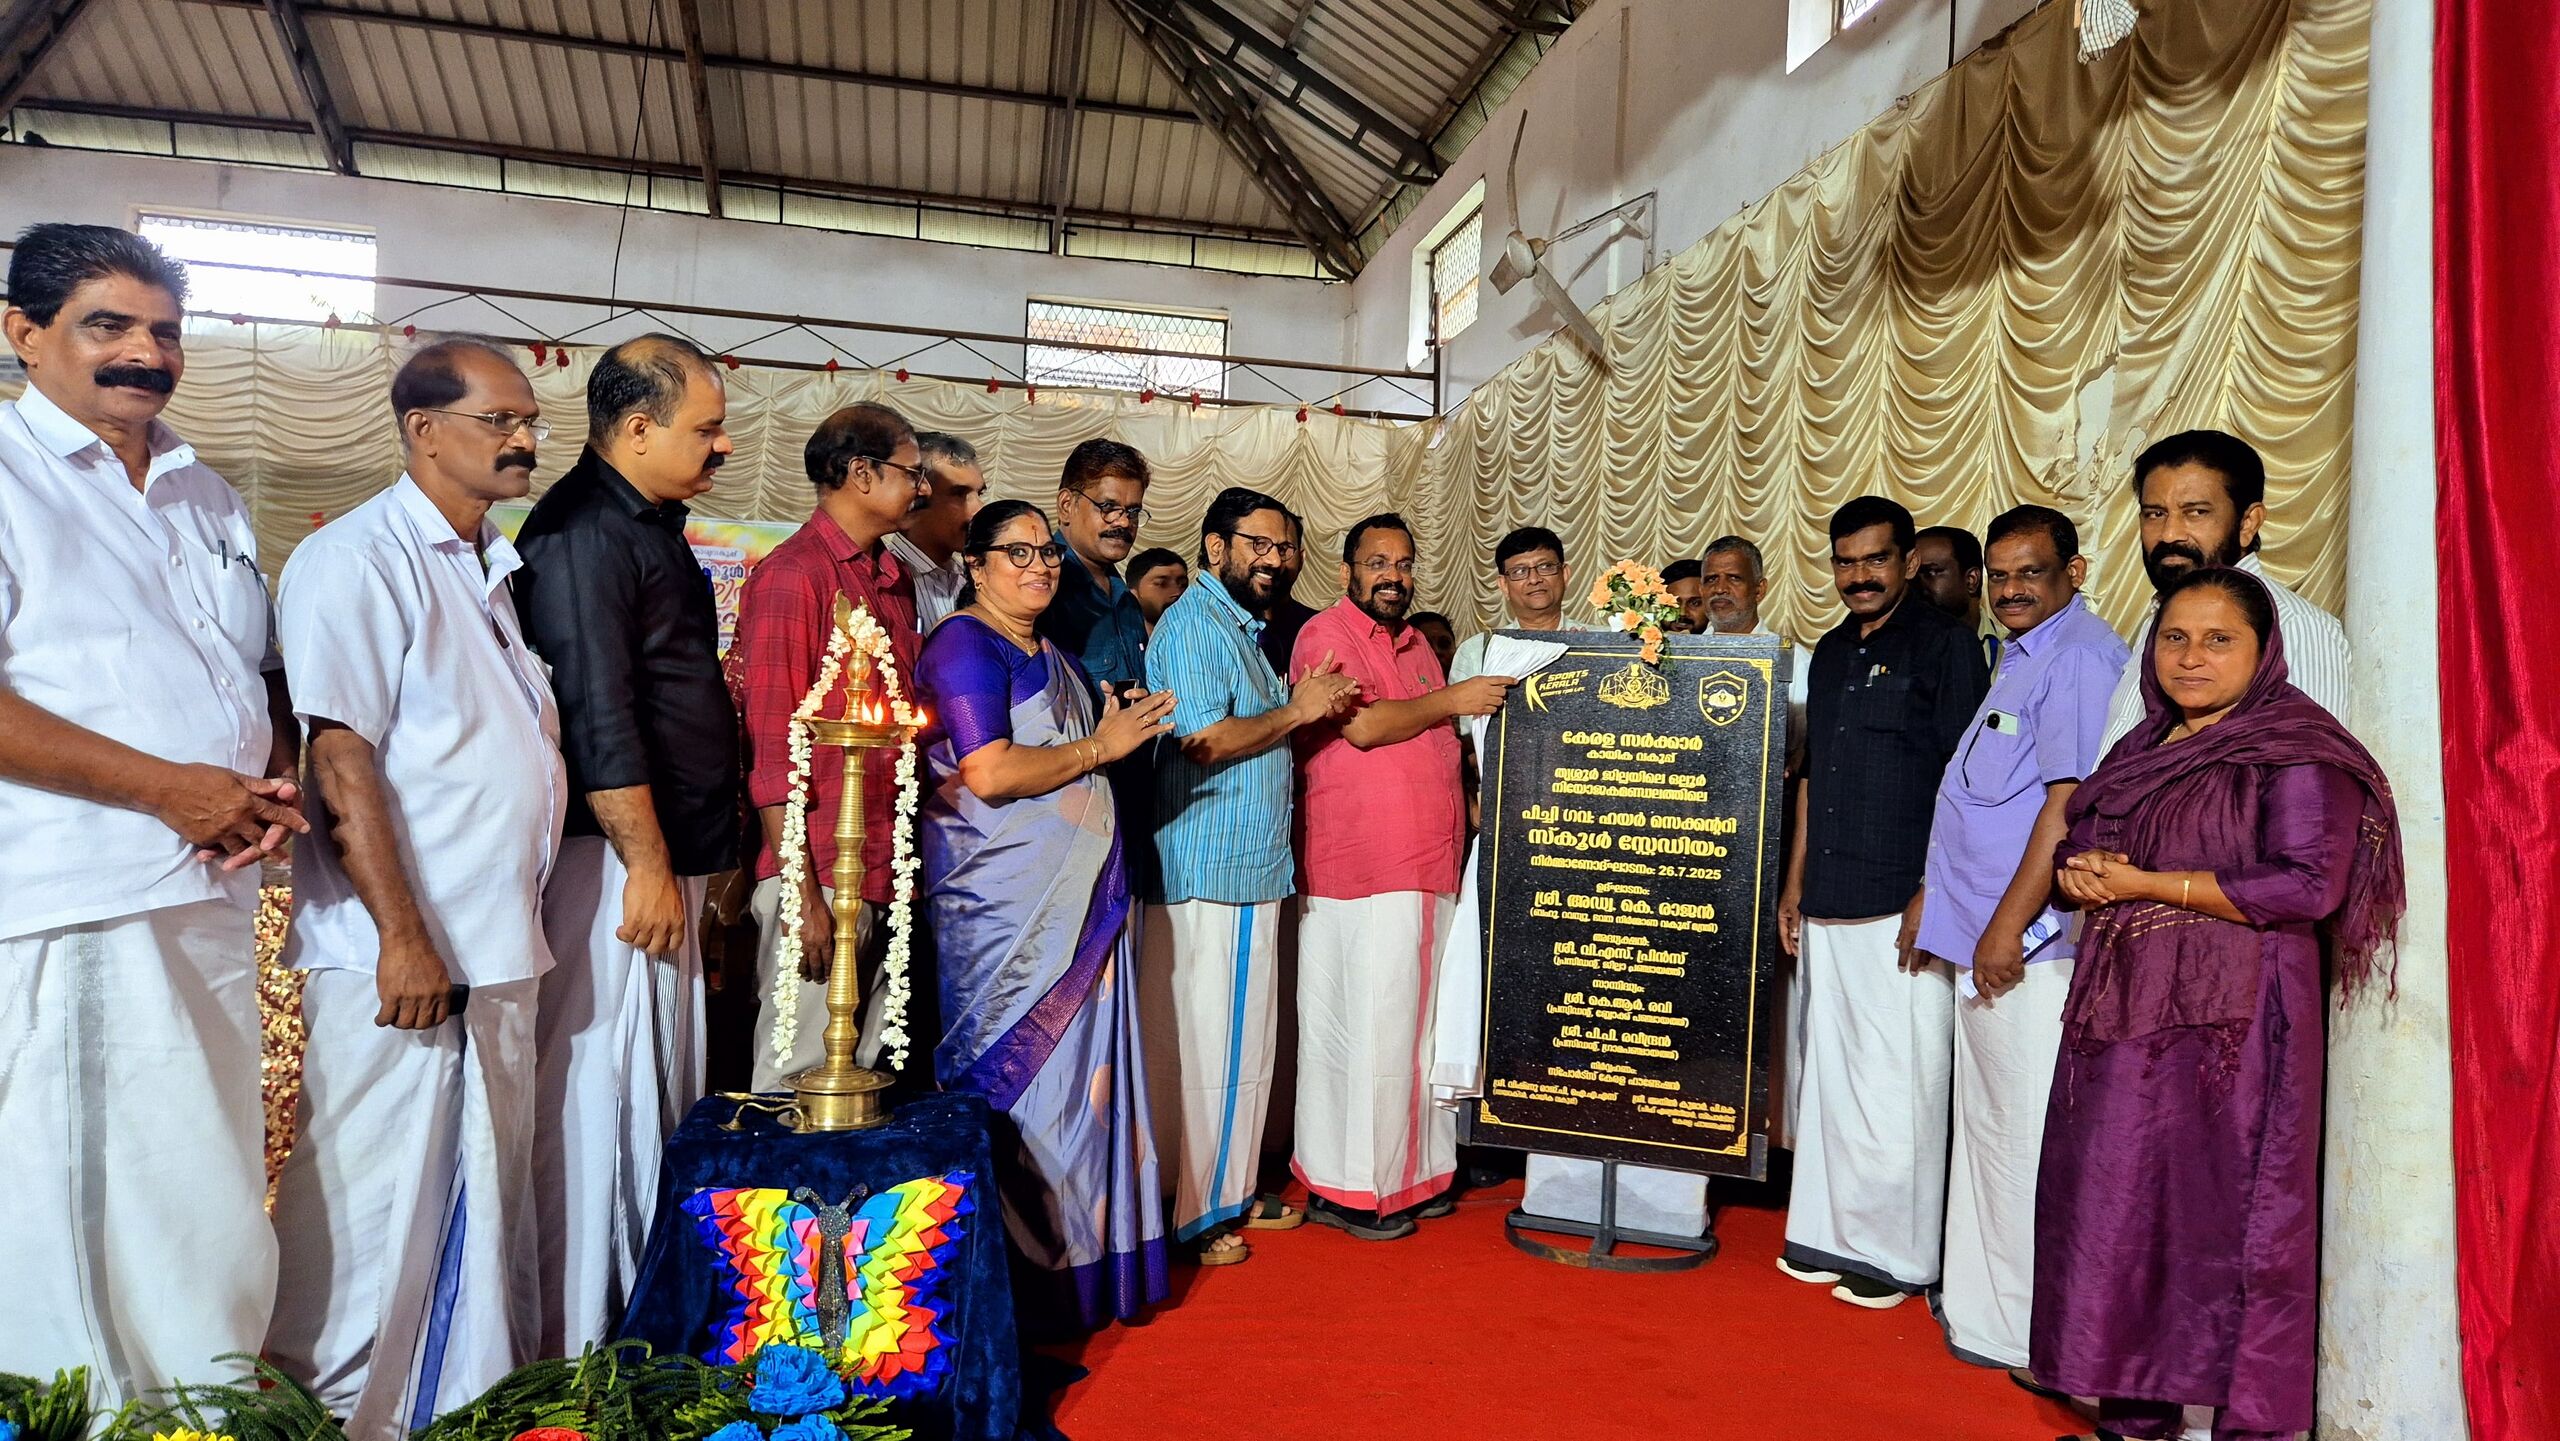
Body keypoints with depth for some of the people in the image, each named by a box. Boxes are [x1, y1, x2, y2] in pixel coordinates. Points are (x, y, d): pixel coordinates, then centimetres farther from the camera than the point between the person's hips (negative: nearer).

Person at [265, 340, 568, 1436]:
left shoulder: (490, 570, 16)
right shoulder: (360, 557, -9)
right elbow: (340, 761, -17)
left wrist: (510, 930, 16)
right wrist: (404, 937, -20)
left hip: (500, 954, 8)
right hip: (399, 959, -8)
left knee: (489, 1207, 16)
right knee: (377, 1211, 2)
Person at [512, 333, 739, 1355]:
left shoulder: (649, 524, 17)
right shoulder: (583, 530, -14)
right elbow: (596, 716, -20)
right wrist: (649, 866, -18)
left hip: (665, 852, 10)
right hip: (615, 858, -10)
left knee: (662, 1090, 16)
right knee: (595, 1087, -2)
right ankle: (578, 1343, 11)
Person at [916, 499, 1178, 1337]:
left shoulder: (1050, 656, 19)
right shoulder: (965, 646, -9)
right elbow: (989, 773, -21)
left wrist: (1123, 730, 11)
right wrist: (1099, 746, -14)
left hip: (1075, 906, 9)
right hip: (1004, 909, -9)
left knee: (1077, 1069, 11)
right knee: (1016, 1077, -2)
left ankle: (1081, 1257, 22)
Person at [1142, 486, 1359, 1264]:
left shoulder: (1246, 628, 20)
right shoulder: (1193, 624, -11)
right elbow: (1203, 739, -22)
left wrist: (1307, 704, 8)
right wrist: (1297, 711, -11)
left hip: (1253, 869, 10)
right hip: (1205, 872, -10)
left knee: (1245, 1042, 15)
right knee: (1196, 1044, -2)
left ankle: (1229, 1191, 27)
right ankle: (1183, 1213, 9)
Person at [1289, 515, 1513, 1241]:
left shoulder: (1416, 645, 20)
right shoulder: (1328, 633, -5)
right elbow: (1363, 725, -19)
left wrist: (1468, 804, 11)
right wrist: (1451, 700, -9)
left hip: (1429, 871, 8)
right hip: (1358, 876, -8)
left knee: (1415, 1023, 12)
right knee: (1362, 1030, -3)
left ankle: (1408, 1172, 24)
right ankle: (1343, 1189, 9)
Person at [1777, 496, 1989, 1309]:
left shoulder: (1943, 645, -4)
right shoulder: (1831, 652, 16)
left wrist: (1934, 894, -15)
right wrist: (1795, 880, 16)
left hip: (1900, 907, -7)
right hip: (1828, 907, 7)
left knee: (1897, 1086, -1)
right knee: (1830, 1077, 12)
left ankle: (1897, 1255, 12)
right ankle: (1834, 1234, 24)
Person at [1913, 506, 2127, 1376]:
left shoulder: (2079, 658, -13)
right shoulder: (2019, 658, 18)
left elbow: (2069, 804, -20)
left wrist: (2009, 927, -20)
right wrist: (1938, 899, 20)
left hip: (2030, 946, -10)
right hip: (1987, 940, 10)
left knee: (2024, 1135, -2)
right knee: (1986, 1125, 17)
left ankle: (2032, 1335, 11)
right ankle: (1979, 1300, 29)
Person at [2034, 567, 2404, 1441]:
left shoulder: (2296, 751, -5)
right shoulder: (2141, 749, 16)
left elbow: (2307, 884, -16)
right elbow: (2078, 844, 21)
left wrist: (2149, 885, -13)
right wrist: (2084, 872, -3)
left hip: (2232, 1019, -7)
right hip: (2125, 1015, 7)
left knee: (2228, 1215, -2)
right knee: (2118, 1204, 8)